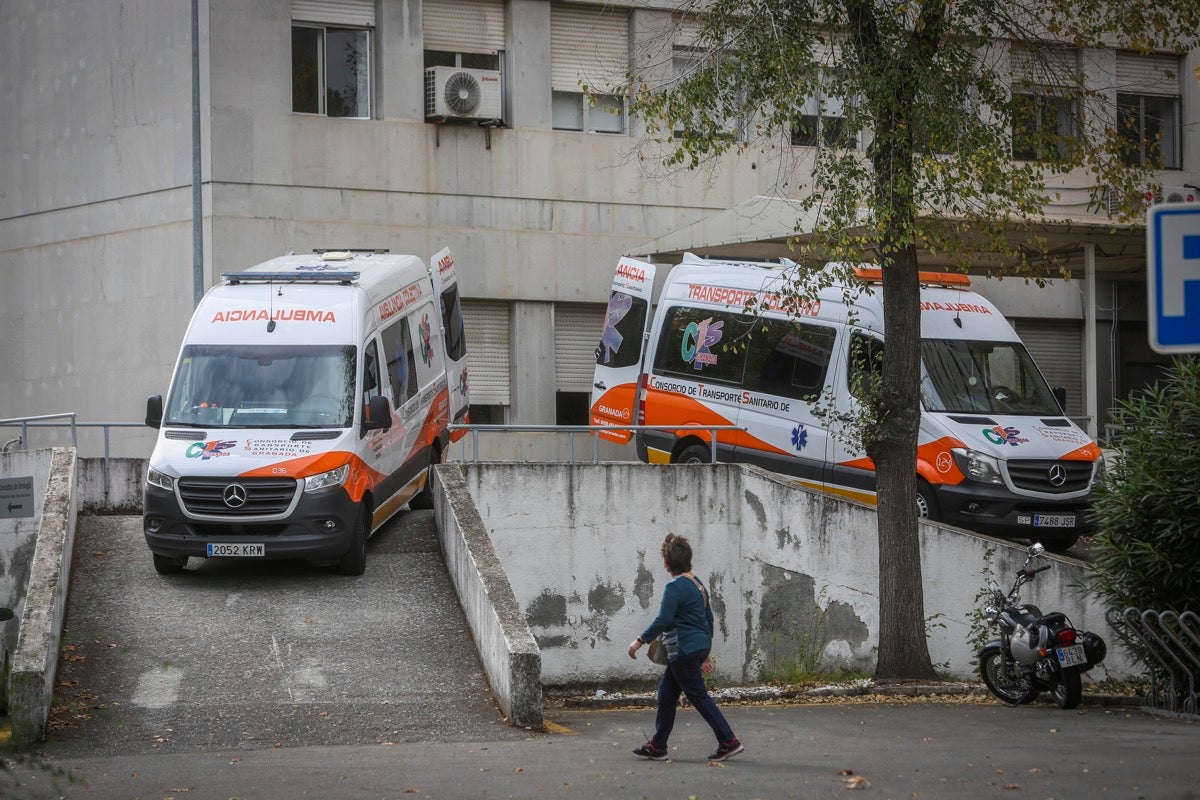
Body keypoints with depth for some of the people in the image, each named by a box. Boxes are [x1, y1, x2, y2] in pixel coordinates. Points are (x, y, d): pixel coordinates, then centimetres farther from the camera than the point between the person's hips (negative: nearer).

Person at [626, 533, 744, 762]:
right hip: (699, 647, 10)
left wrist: (640, 640, -16)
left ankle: (729, 742, -5)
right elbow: (708, 619, 18)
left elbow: (663, 620, -23)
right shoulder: (697, 584, 13)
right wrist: (706, 653, 23)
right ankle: (657, 747, 20)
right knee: (666, 692, 15)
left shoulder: (675, 587, -16)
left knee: (699, 696, -4)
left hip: (684, 651, -10)